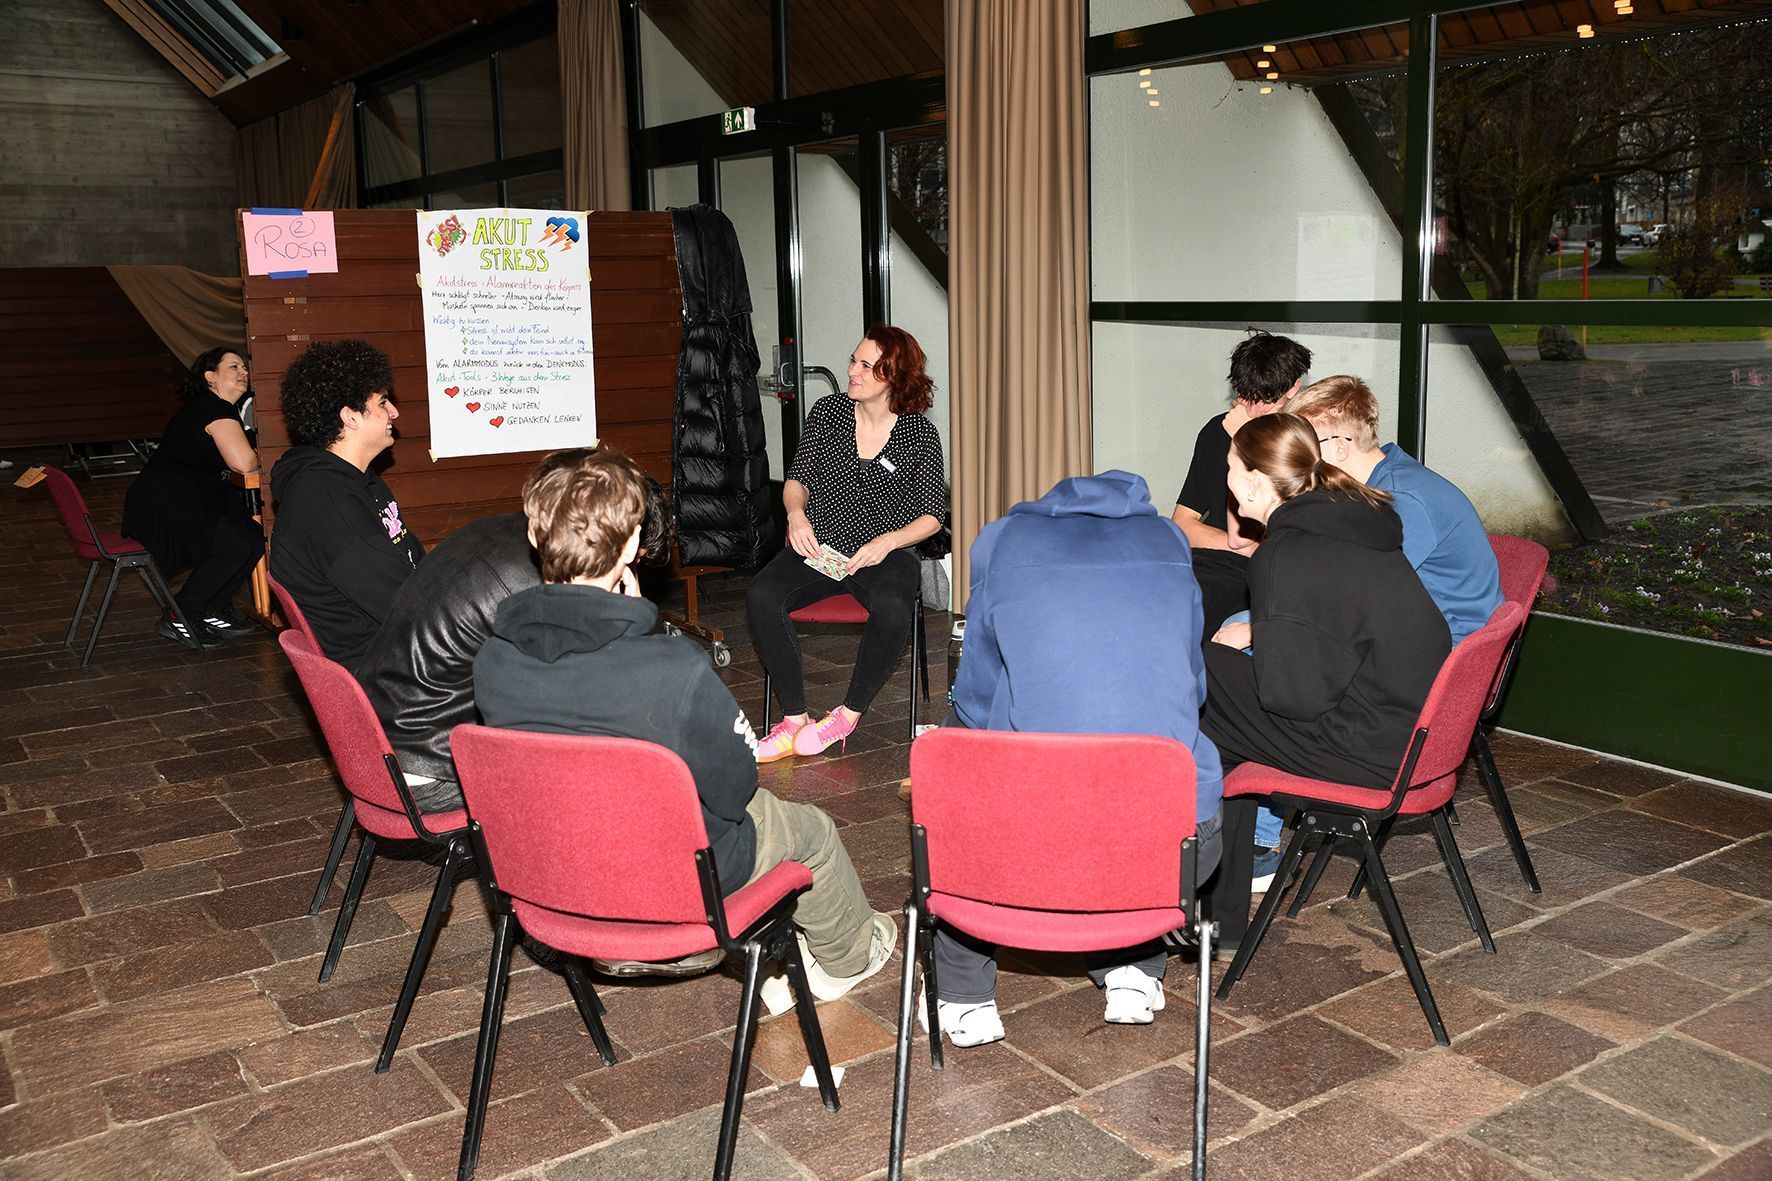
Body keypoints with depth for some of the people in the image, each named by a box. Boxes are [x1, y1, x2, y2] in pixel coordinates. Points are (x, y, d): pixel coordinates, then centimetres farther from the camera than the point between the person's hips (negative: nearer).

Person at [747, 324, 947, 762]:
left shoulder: (920, 435, 0)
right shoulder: (827, 413, 7)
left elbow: (932, 515, 2)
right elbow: (797, 479, 13)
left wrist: (888, 541, -15)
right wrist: (796, 513, -9)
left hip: (885, 553, -2)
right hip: (818, 546, 3)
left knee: (892, 607, -38)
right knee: (760, 595, -28)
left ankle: (849, 714, -14)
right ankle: (795, 720, -18)